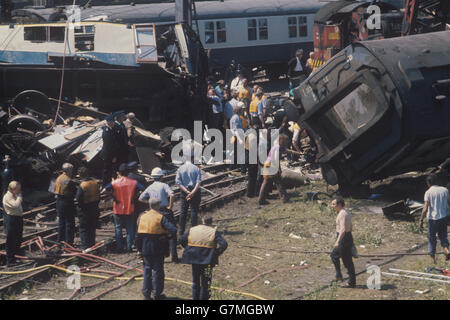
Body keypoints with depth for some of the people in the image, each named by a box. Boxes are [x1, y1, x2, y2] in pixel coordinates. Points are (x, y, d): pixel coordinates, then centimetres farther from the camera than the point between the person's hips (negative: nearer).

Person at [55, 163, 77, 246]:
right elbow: (75, 193, -15)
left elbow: (55, 190, 12)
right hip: (68, 203, -8)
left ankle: (60, 240, 24)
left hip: (59, 202, 8)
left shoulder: (58, 178, 5)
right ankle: (69, 242, 2)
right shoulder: (70, 181, -20)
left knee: (61, 222, 18)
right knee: (69, 223, 0)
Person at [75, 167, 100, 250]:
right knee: (92, 229, 17)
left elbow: (78, 198, -19)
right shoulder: (96, 183, -2)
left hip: (85, 210, -5)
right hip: (95, 208, 5)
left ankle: (85, 246, 2)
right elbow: (98, 196, 6)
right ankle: (92, 245, 23)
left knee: (84, 229, 5)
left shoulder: (82, 185, -20)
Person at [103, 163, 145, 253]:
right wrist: (135, 197, -2)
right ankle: (129, 247, 11)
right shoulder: (134, 182, -5)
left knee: (118, 229, 11)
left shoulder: (115, 183, -9)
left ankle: (119, 248, 12)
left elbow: (104, 190, -21)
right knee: (130, 229, 11)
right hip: (130, 209, 1)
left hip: (118, 210, -1)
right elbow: (144, 190, -13)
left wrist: (113, 197, -10)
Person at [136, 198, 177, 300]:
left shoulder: (142, 217, 2)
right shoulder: (161, 218, -12)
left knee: (147, 269, 15)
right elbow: (173, 230, -21)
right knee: (157, 270, 6)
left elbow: (138, 235, 7)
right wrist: (166, 236, -5)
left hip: (146, 248, 4)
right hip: (158, 249, -4)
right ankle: (157, 293, 11)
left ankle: (146, 292, 18)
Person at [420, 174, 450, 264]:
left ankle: (433, 258, 15)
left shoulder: (428, 192, -12)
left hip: (433, 218, -3)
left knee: (432, 238, 11)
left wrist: (421, 220, -8)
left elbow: (425, 208, -15)